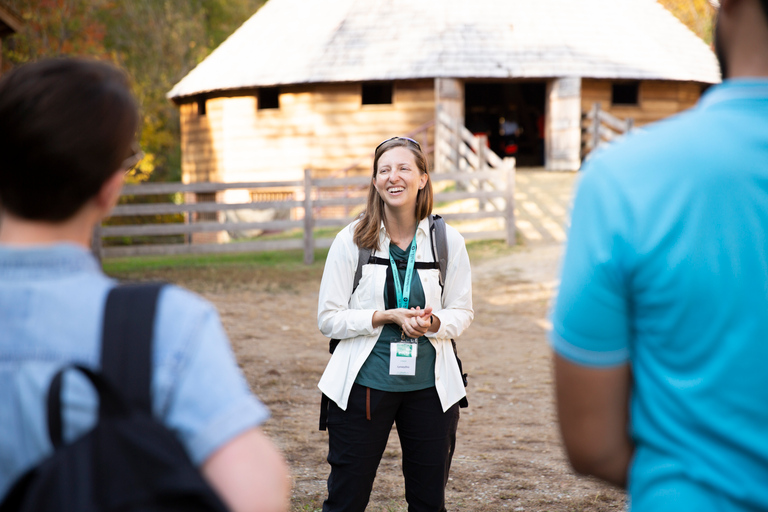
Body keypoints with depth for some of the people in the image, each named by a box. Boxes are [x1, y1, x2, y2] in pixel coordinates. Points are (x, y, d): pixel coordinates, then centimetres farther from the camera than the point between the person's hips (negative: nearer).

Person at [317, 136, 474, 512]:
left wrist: (433, 322, -15)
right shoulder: (351, 241, -4)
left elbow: (461, 312, 7)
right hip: (364, 382, -1)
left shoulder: (448, 240, 0)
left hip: (430, 385, 2)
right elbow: (329, 319, -4)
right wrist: (387, 317, -17)